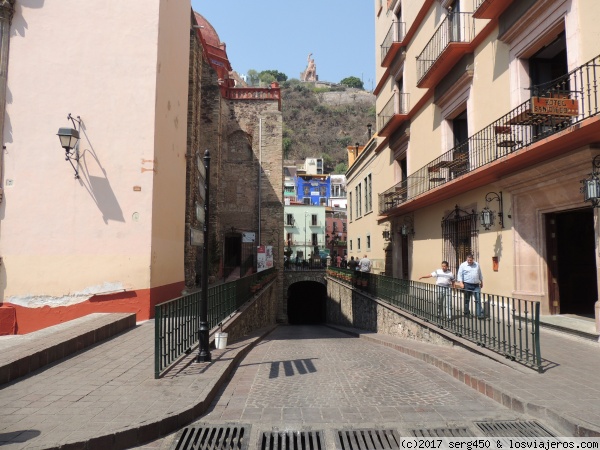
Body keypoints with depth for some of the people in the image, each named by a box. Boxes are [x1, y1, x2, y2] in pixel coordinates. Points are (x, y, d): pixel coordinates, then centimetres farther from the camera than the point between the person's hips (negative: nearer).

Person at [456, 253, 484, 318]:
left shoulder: (477, 265, 9)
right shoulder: (463, 265, -3)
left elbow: (480, 274, 18)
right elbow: (459, 274, -6)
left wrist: (481, 282, 20)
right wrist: (461, 283, -16)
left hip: (476, 285, 3)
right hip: (467, 285, -2)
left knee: (478, 299, -5)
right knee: (467, 300, 8)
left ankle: (480, 314, -6)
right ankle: (466, 313, 20)